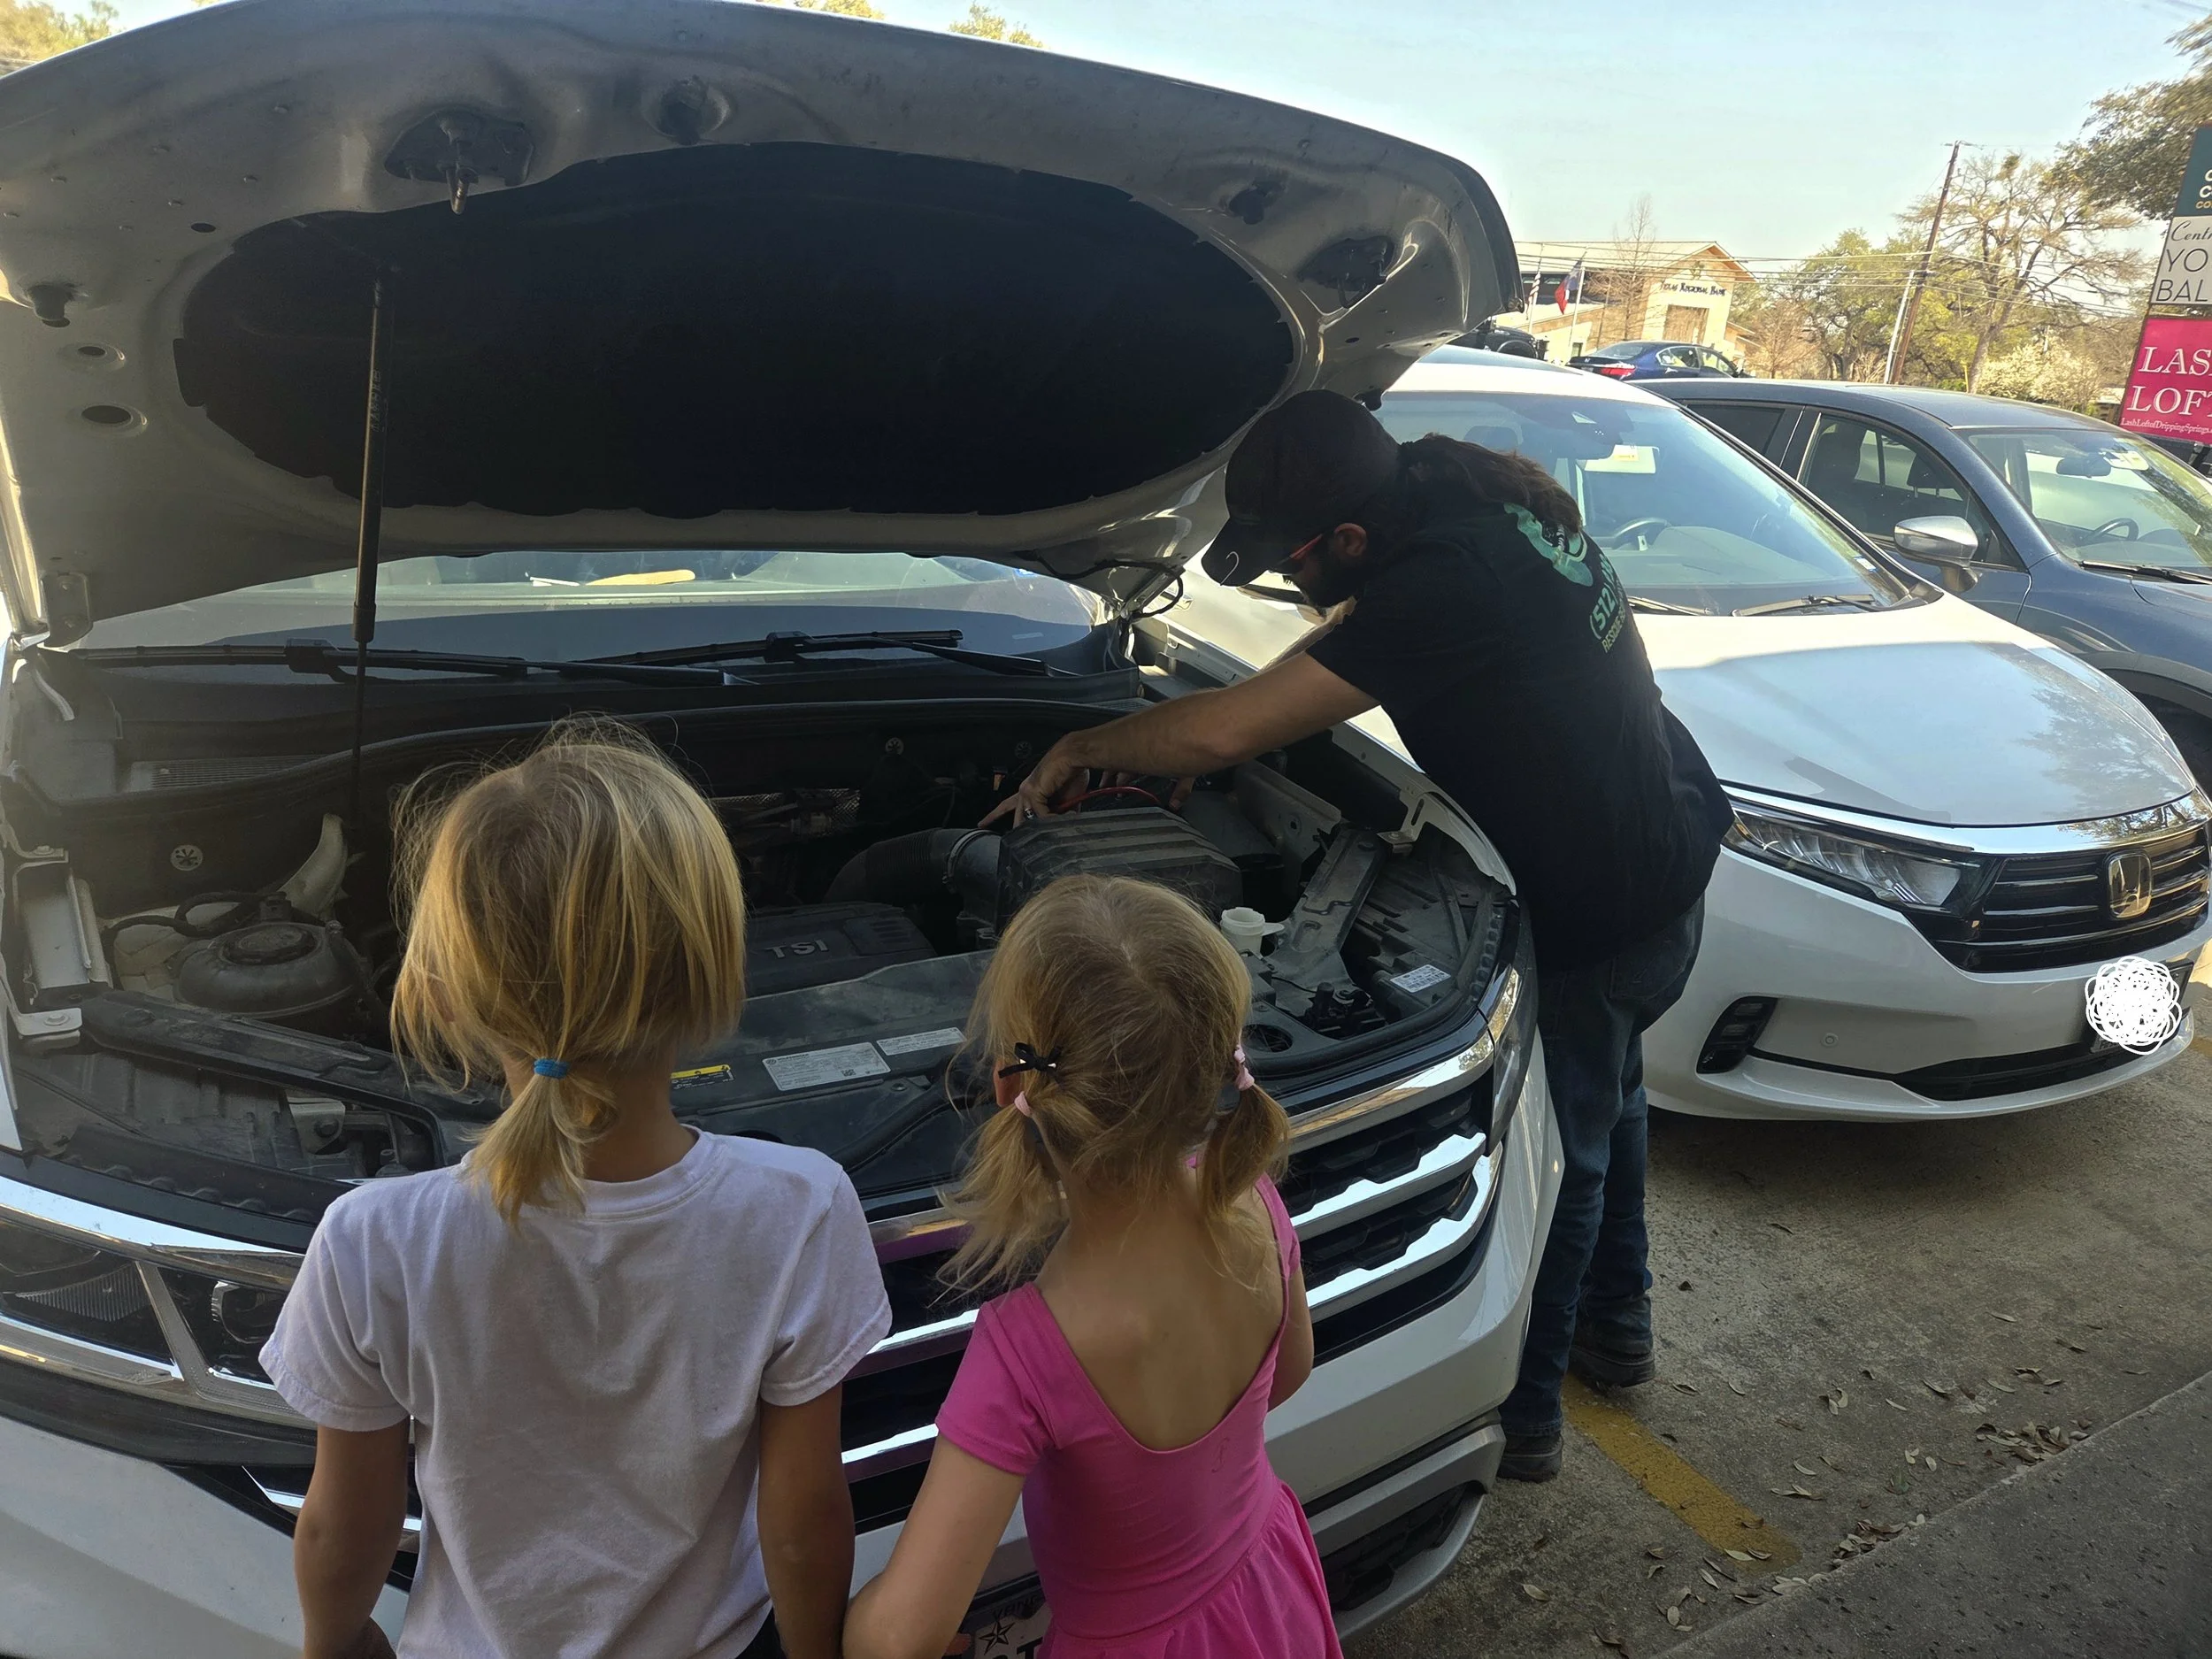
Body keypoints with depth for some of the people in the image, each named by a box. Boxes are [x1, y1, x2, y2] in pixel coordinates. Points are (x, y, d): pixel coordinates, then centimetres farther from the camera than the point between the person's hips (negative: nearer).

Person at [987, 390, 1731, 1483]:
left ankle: (1520, 1412, 27)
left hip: (1603, 910, -10)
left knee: (1558, 1145, 7)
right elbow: (1356, 636, 11)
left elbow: (1223, 733, -32)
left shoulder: (1437, 590, -32)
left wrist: (1081, 749, -14)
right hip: (1671, 847, 10)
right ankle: (1616, 1322, 49)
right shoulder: (1473, 498, -3)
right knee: (1604, 1094, 27)